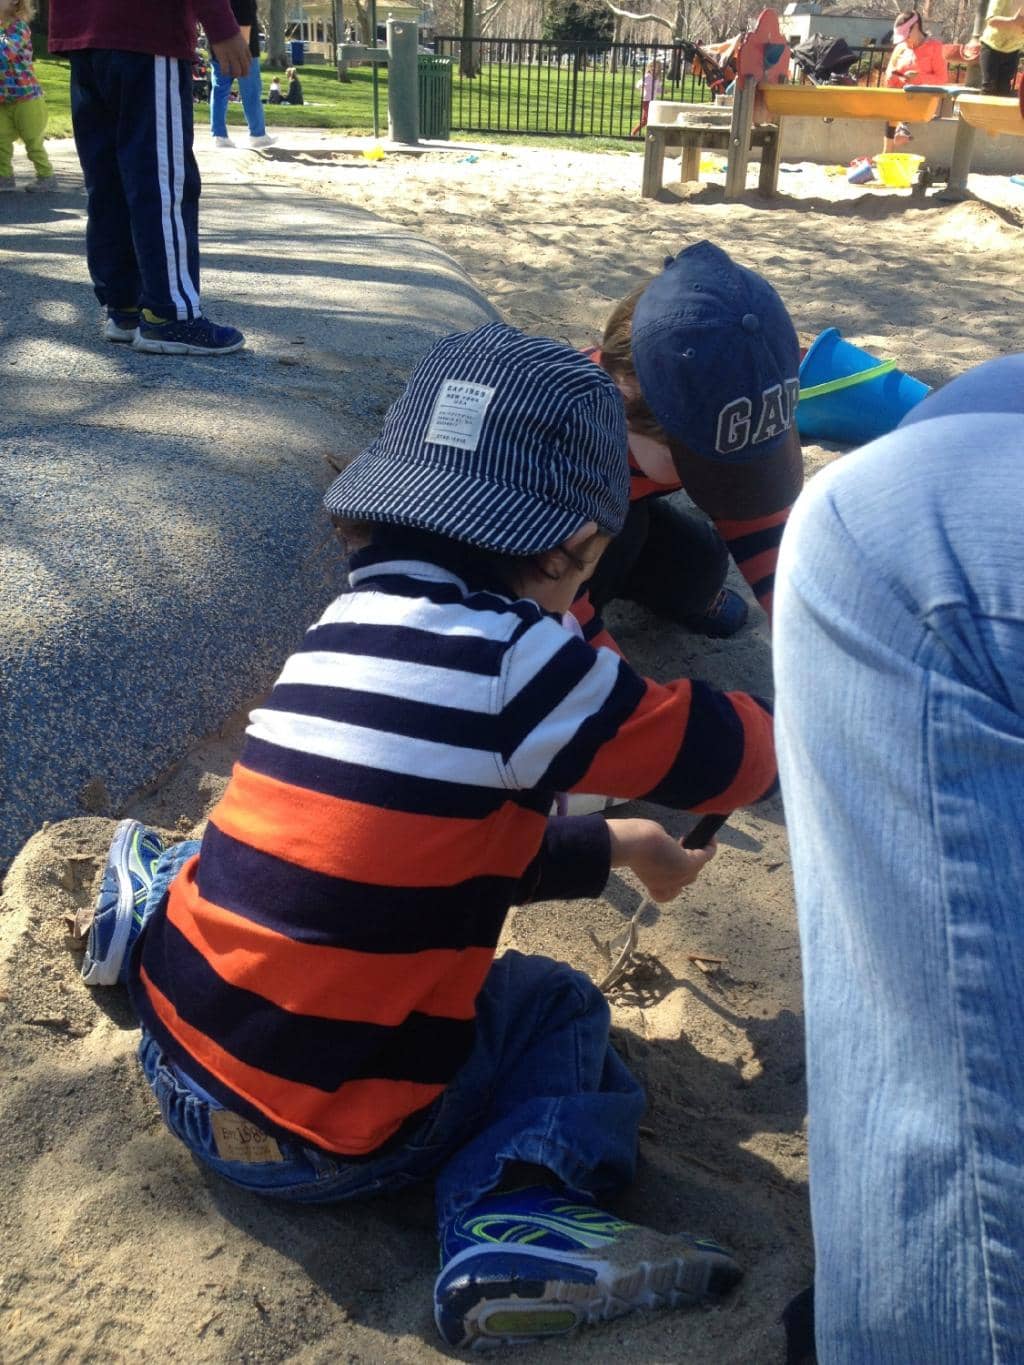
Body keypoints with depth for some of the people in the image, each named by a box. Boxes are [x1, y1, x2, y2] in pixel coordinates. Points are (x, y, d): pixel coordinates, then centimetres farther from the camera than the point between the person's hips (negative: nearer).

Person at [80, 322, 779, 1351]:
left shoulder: (350, 625, 1)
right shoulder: (514, 657, -21)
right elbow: (733, 755, -7)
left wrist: (618, 846, 23)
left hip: (177, 1053, 7)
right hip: (315, 1145, -6)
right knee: (561, 1005, 13)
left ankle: (157, 906, 21)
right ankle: (517, 1220, -7)